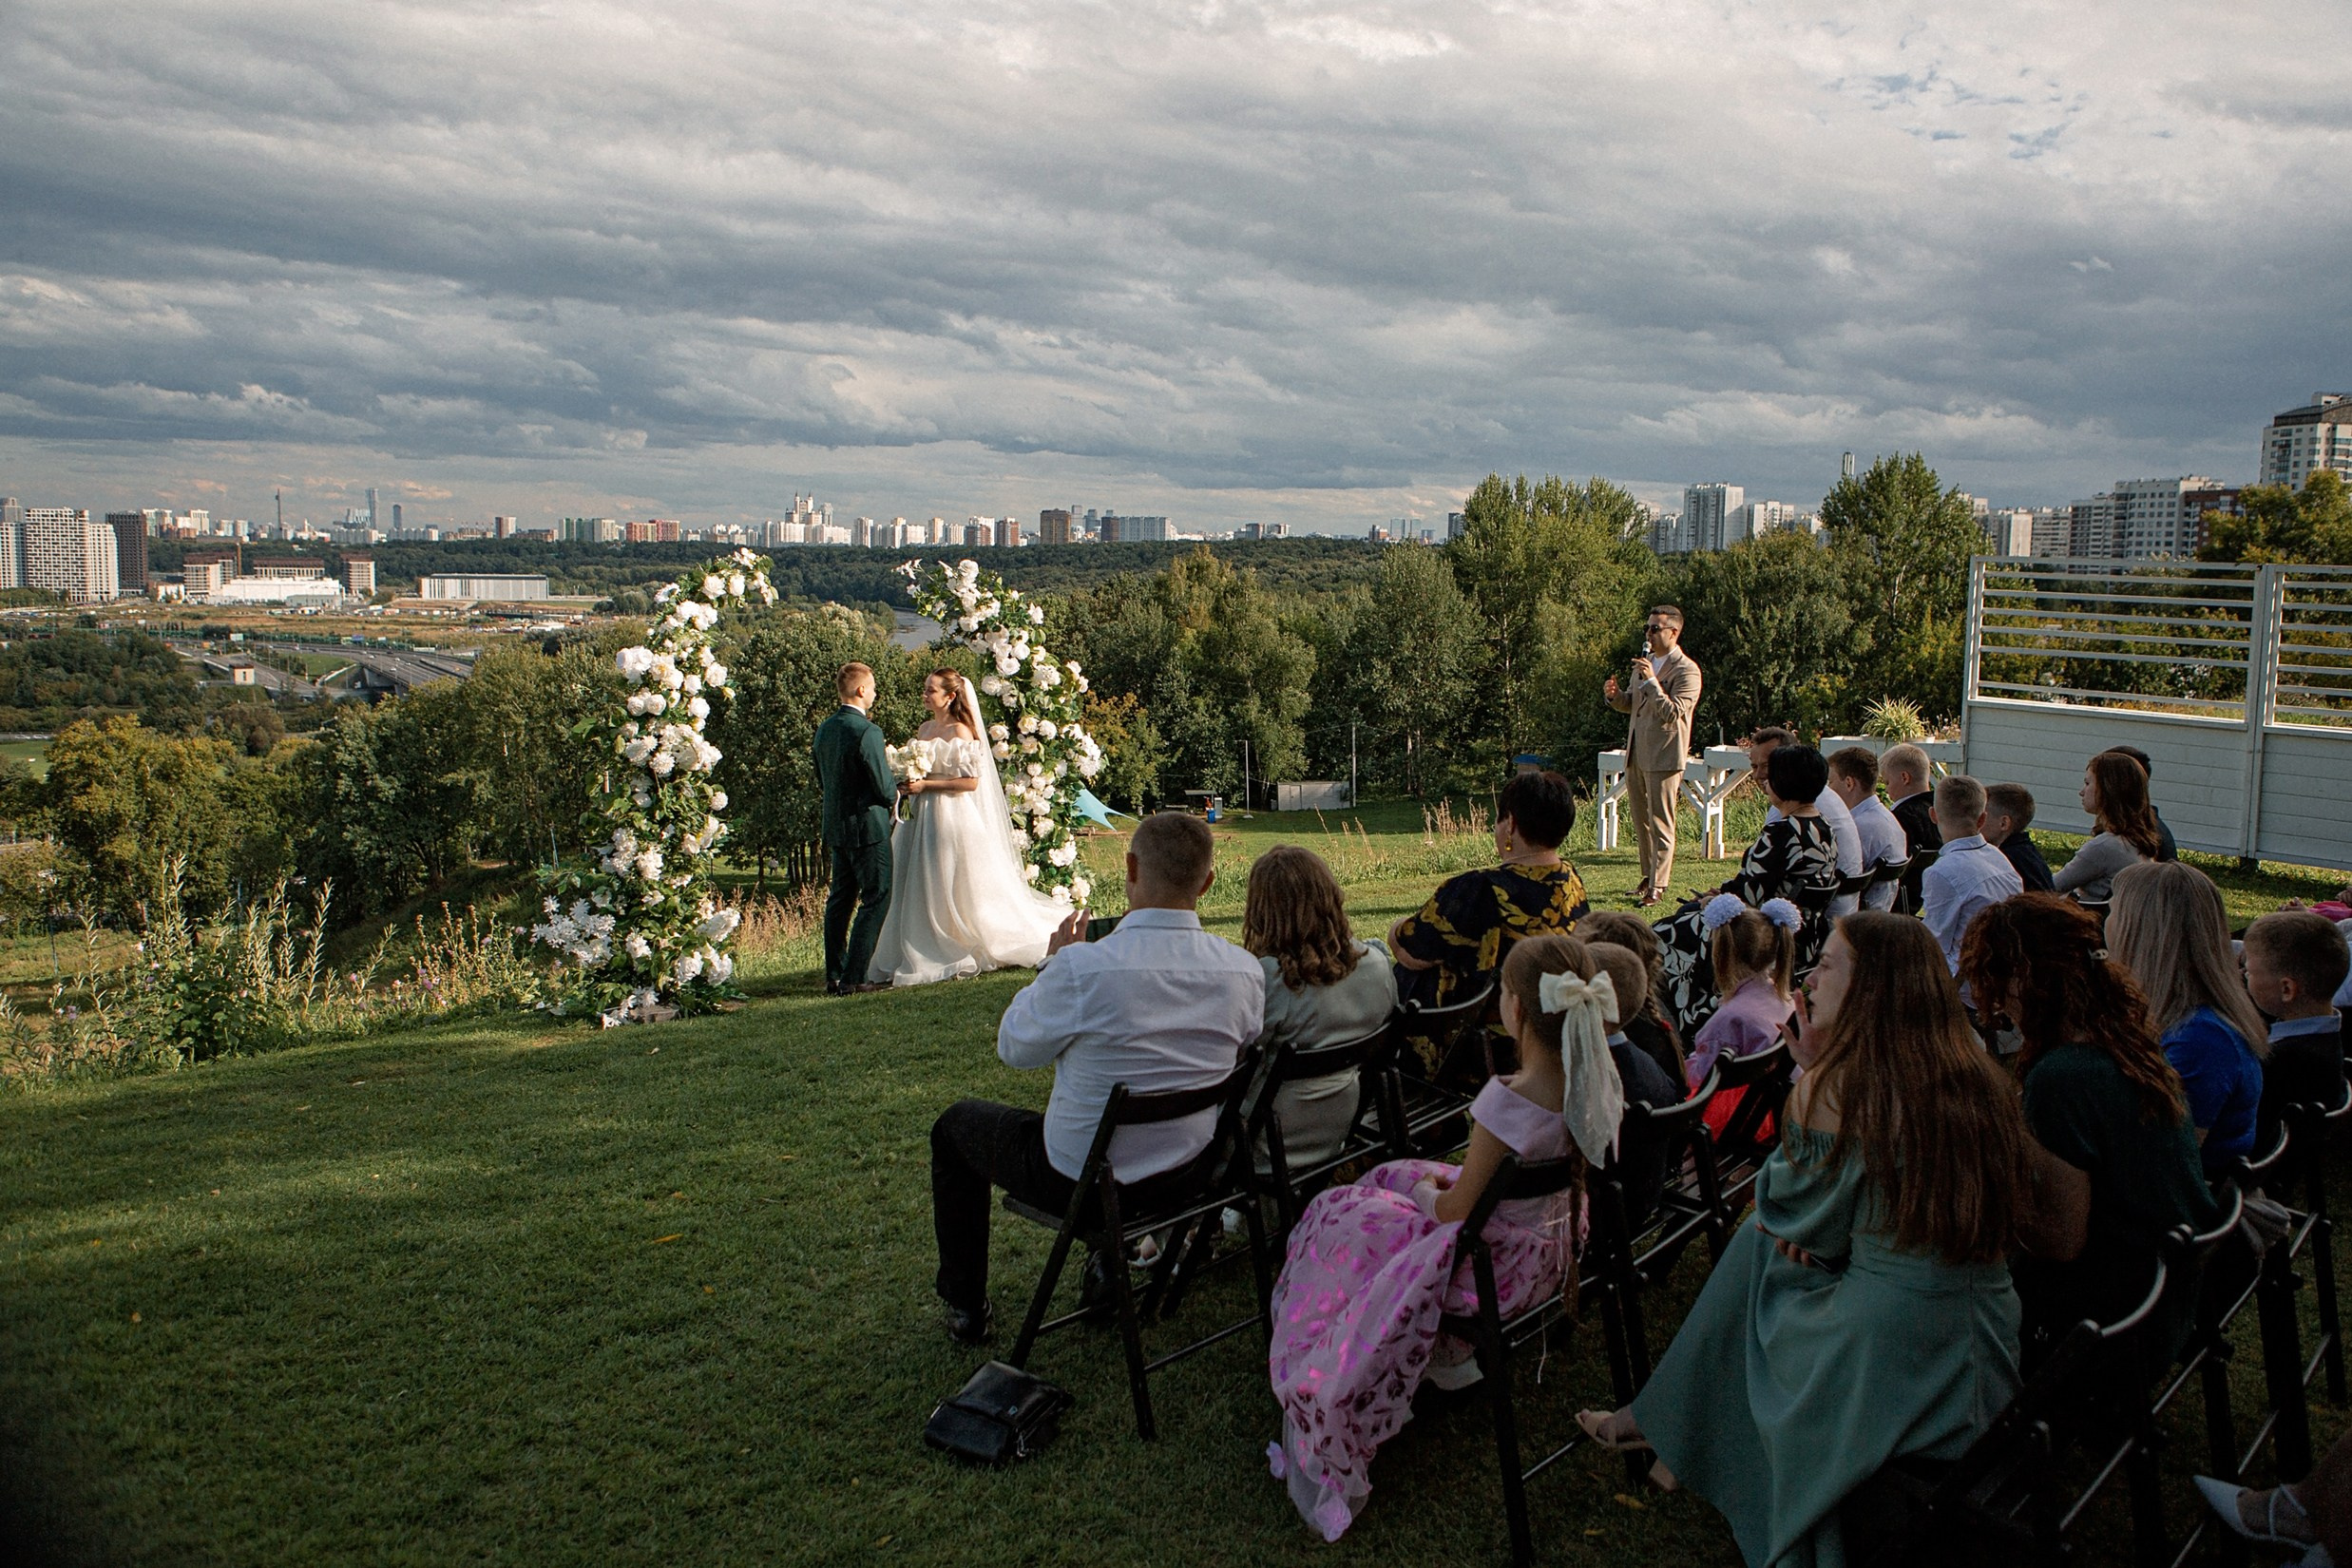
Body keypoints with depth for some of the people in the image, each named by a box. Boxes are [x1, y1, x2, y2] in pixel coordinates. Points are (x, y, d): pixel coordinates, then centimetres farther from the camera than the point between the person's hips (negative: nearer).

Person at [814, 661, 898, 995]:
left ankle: (834, 977, 18)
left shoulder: (824, 729, 6)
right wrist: (895, 788, 4)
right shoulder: (867, 732, -19)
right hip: (867, 826, -8)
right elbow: (885, 789, -17)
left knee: (839, 901, 14)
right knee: (876, 899, 0)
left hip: (835, 827, 8)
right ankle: (852, 978, -3)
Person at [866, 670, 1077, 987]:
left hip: (952, 818, -8)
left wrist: (925, 785, -19)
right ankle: (916, 958, 12)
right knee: (918, 889, 6)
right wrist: (908, 785, 1)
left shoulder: (961, 732, -10)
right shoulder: (924, 730, 13)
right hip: (922, 818, 8)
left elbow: (971, 782, -16)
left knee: (952, 893, -1)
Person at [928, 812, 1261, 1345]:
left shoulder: (1082, 967, -29)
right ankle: (1113, 1266, 49)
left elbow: (1015, 1047, -11)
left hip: (1077, 1181, -4)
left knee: (955, 1125, 23)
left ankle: (965, 1305, 33)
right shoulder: (1245, 972, -15)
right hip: (1187, 1179, 5)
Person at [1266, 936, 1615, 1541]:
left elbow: (1456, 1209, -22)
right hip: (1555, 1246, 8)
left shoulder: (1508, 1100, -33)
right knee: (1396, 1178, 26)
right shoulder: (1598, 1083, -11)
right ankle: (1447, 1354, 34)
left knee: (1337, 1220, 11)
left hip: (1497, 1264, -8)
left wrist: (1430, 1192, 1)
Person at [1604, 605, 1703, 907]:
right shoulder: (1645, 663, 15)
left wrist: (1652, 681, -25)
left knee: (1660, 824, -3)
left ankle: (1657, 887, 2)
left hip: (1663, 757, -8)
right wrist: (1615, 695, -1)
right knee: (1640, 821, 16)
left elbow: (1673, 713, -21)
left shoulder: (1686, 670, -11)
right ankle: (1649, 875, 29)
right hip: (1635, 754, 8)